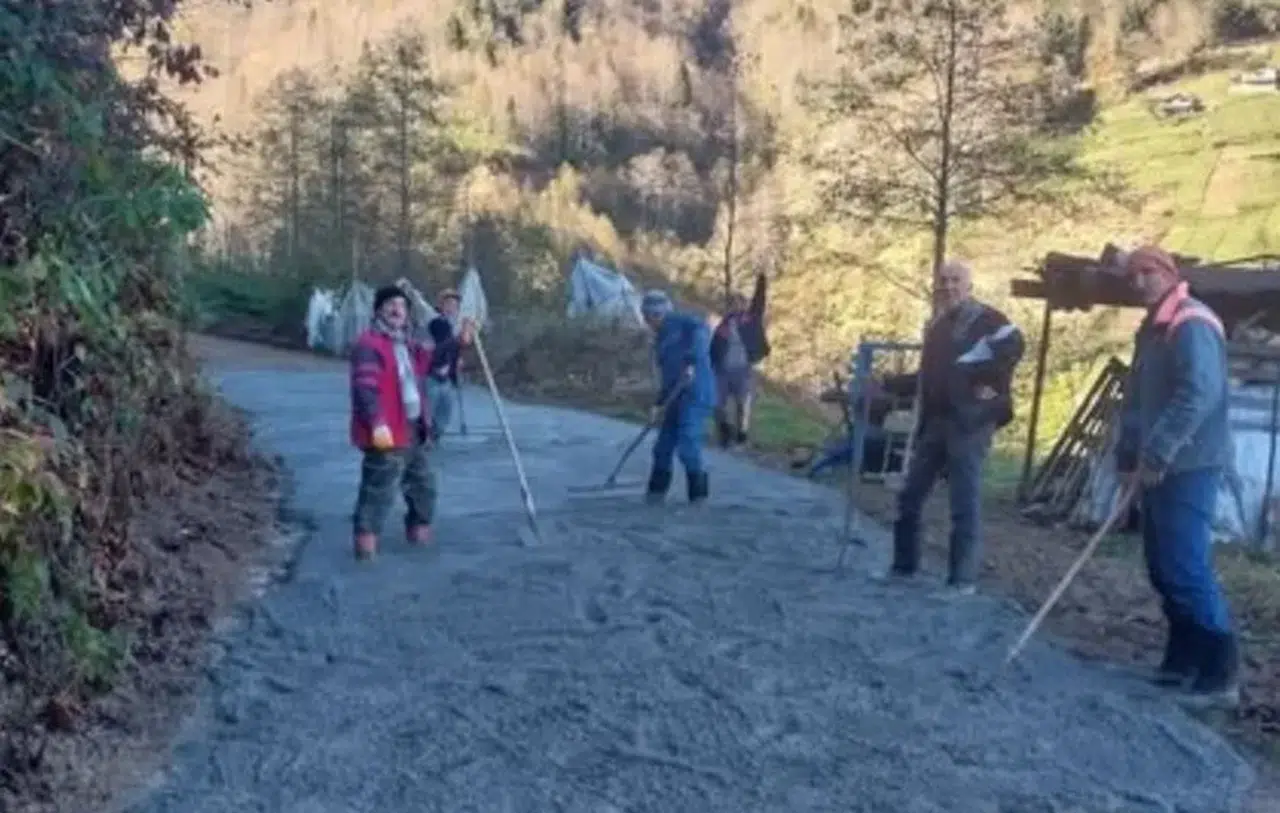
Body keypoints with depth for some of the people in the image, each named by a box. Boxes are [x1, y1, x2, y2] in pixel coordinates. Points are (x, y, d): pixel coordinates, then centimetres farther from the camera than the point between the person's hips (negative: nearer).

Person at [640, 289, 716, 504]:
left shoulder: (682, 322, 0)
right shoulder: (660, 341, 23)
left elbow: (702, 330, -21)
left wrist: (692, 362, -30)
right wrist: (659, 405, 11)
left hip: (696, 396, -9)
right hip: (677, 399, 9)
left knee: (687, 448, -12)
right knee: (662, 448, 10)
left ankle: (698, 494, 0)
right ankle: (656, 492, 22)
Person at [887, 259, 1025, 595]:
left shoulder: (986, 319, -8)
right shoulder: (937, 324, 17)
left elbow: (1014, 345, -22)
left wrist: (993, 387, -20)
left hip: (968, 424, -8)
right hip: (934, 421, 8)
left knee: (965, 504, -4)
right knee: (910, 495, 11)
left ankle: (963, 579, 3)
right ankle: (904, 565, 24)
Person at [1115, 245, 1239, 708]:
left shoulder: (1192, 324, -14)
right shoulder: (1153, 330, 18)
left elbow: (1200, 395, -26)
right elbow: (1136, 401, 21)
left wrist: (1156, 455, -25)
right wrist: (1128, 457, 11)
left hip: (1188, 468, -10)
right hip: (1160, 468, 10)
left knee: (1187, 569, -11)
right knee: (1164, 568, 13)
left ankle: (1219, 676, -4)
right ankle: (1182, 662, 23)